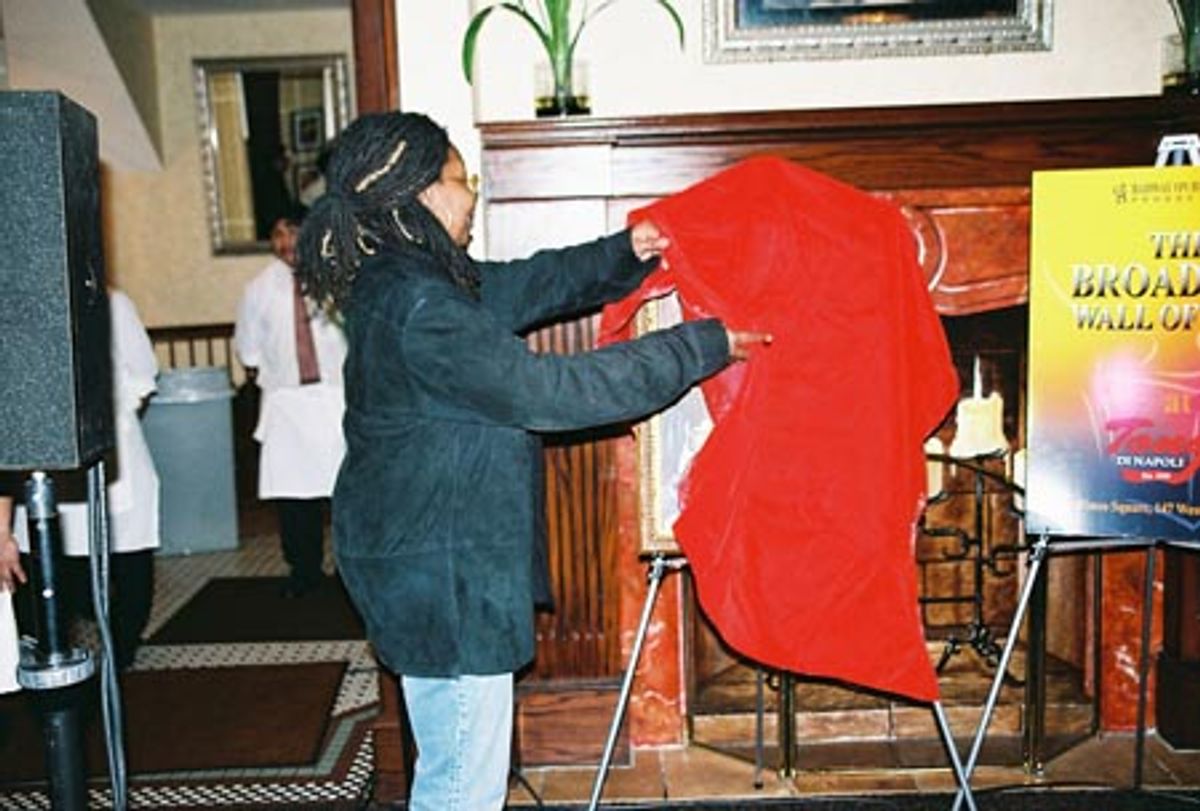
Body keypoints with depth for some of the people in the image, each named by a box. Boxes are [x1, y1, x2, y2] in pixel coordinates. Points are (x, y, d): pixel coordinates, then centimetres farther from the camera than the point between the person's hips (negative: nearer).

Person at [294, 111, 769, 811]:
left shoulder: (395, 281, 7)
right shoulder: (420, 309, -25)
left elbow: (525, 286, 14)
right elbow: (547, 391, -24)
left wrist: (627, 254, 2)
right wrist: (699, 349, -18)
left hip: (424, 560, 10)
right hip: (440, 572, -10)